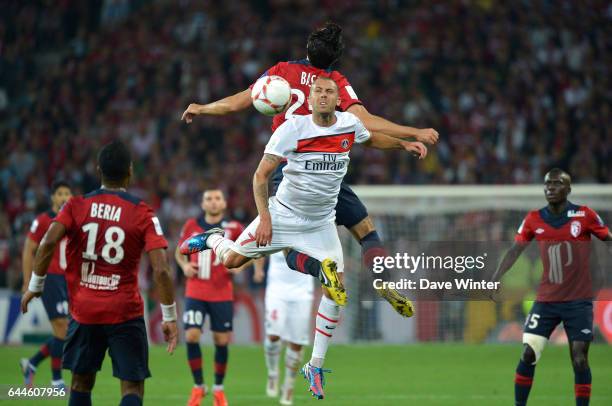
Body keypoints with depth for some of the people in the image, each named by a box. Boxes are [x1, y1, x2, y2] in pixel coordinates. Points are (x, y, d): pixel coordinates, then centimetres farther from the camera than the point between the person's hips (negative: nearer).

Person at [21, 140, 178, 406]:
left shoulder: (76, 206, 0)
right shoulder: (143, 214, -5)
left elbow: (48, 242, -15)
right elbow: (161, 270, -13)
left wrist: (34, 286, -3)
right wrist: (169, 317, -6)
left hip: (84, 311, 2)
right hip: (125, 313, -2)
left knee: (81, 382, 17)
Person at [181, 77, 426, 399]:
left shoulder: (350, 124, -4)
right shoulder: (292, 129, -17)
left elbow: (371, 140, 21)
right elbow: (261, 175, -14)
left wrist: (404, 144, 6)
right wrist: (264, 218, -20)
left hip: (321, 224, 3)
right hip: (283, 214, -3)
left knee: (335, 291, -7)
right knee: (232, 260, -1)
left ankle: (315, 367, 4)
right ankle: (213, 239, 38)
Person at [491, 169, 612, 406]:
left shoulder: (585, 216, -4)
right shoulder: (534, 220, 3)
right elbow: (515, 250, 6)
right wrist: (494, 280, -3)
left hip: (579, 301, -2)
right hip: (546, 300, 2)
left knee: (579, 359, -7)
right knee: (528, 355, -4)